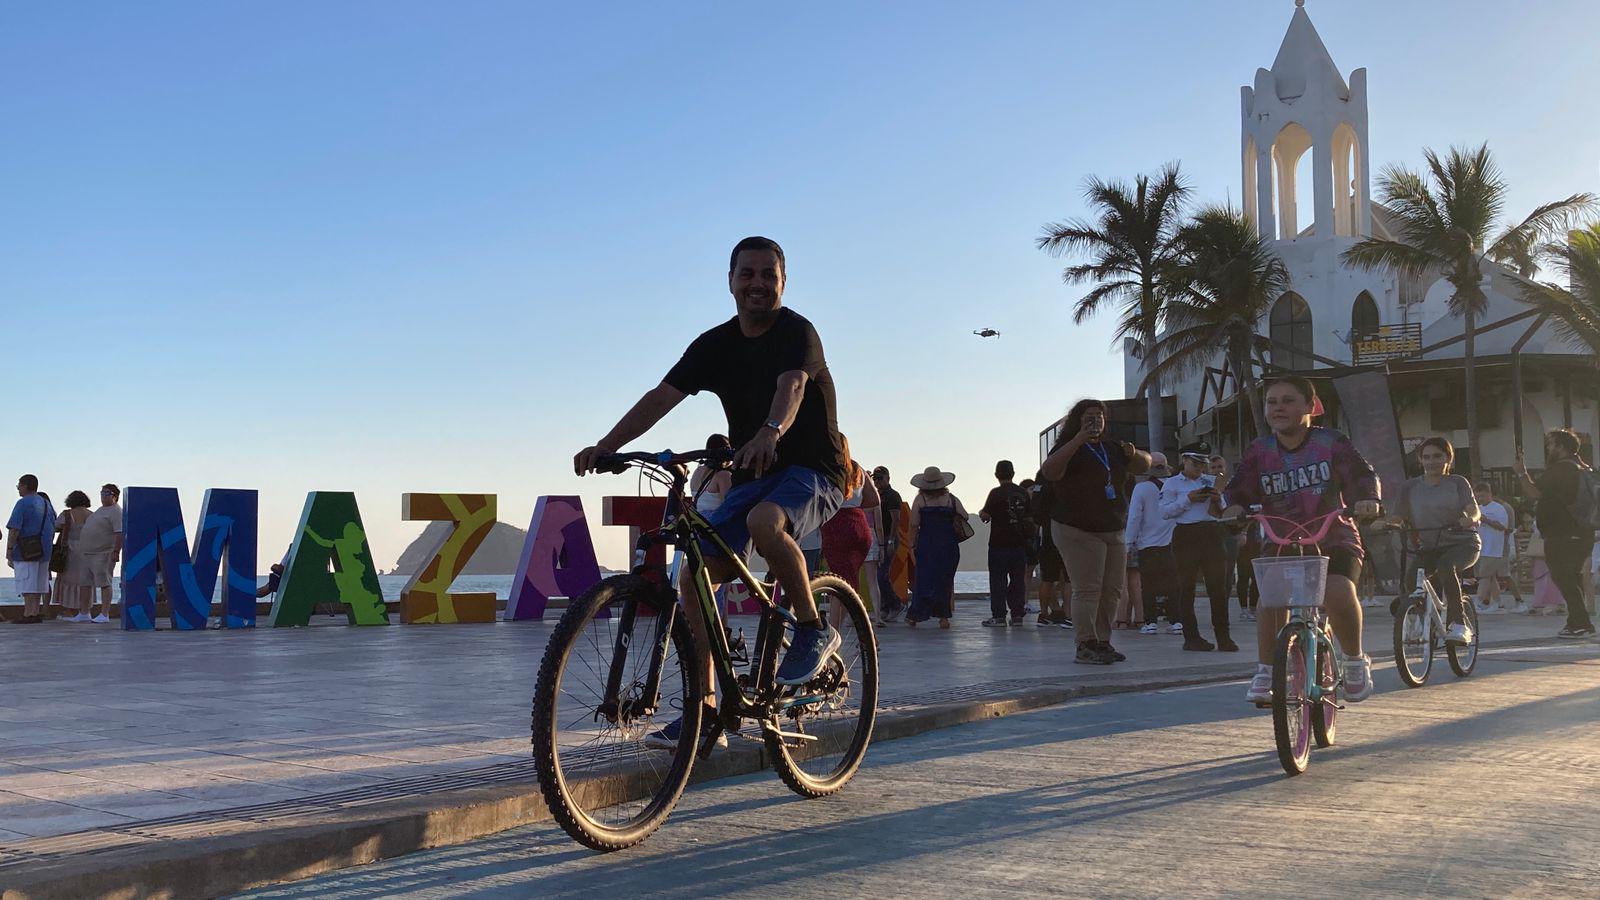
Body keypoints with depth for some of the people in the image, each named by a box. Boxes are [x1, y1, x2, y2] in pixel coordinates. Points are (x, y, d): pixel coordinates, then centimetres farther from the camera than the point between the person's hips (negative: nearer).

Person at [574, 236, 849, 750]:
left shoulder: (797, 332, -11)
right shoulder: (715, 345, 5)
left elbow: (792, 385, -32)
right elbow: (663, 395, -6)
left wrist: (770, 432, -54)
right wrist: (605, 446, -21)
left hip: (812, 471, -6)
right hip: (751, 477, 6)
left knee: (764, 522, -38)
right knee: (695, 576, -8)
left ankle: (813, 630, -16)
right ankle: (705, 712, 1)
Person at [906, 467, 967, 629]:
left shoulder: (920, 499, -3)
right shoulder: (951, 499, 1)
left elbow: (914, 525, -4)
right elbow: (964, 517, 6)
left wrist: (913, 545, 5)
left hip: (926, 544, -1)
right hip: (949, 545, 1)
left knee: (924, 580, 3)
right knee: (946, 580, 9)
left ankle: (914, 616, 2)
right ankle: (943, 616, 7)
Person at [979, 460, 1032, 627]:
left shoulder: (996, 493, -10)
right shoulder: (1023, 493, 5)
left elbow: (985, 516, -11)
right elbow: (1030, 518, 12)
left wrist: (981, 513, 10)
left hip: (999, 544, -4)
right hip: (1019, 543, 4)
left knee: (998, 580, 1)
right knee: (1018, 579, 9)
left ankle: (998, 615, 0)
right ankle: (1018, 614, 9)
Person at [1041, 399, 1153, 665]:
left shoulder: (1112, 449, 17)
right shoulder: (1070, 449, -4)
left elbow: (1144, 466, 22)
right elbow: (1049, 471, -24)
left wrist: (1134, 454, -2)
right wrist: (1078, 441, -30)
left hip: (1113, 531, 7)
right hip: (1077, 531, -7)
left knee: (1111, 591, 6)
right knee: (1087, 590, -13)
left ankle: (1103, 643, 14)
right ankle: (1085, 647, -13)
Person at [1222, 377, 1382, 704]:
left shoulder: (1330, 442, -1)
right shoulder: (1259, 450, 5)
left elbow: (1362, 474, -7)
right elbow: (1241, 488, 0)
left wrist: (1366, 498, -29)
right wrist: (1234, 507, -23)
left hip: (1333, 540, -2)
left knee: (1339, 592, -30)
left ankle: (1355, 661, -1)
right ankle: (1266, 672, -13)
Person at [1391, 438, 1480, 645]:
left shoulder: (1458, 483, 2)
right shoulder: (1410, 487, 7)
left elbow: (1473, 508, -12)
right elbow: (1399, 517, 3)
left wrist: (1470, 518, -35)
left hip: (1462, 544, -3)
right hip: (1428, 548, 3)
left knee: (1445, 566, -36)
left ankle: (1459, 624, -27)